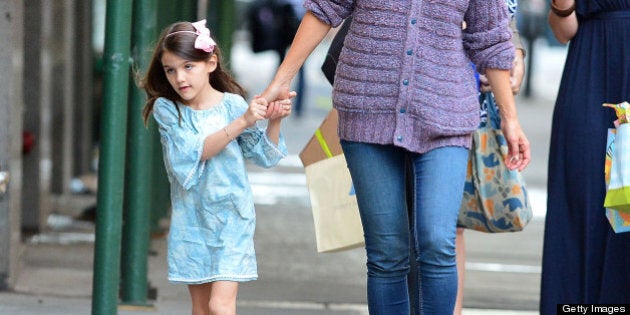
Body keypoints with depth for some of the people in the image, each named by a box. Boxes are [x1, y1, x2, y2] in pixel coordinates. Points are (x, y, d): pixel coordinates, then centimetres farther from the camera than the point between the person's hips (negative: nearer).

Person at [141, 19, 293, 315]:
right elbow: (195, 151, -18)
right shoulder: (165, 108, -5)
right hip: (190, 221, 2)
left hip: (230, 216, -2)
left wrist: (274, 121, -20)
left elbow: (264, 156, -2)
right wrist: (242, 122, -27)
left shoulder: (232, 104, -6)